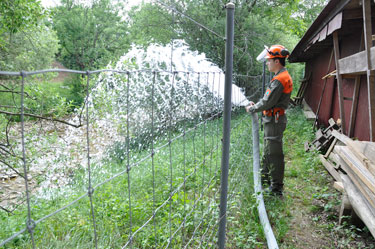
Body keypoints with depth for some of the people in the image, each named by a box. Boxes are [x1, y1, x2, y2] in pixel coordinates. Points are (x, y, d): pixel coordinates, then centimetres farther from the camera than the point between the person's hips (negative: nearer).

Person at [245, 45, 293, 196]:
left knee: (274, 154, -4)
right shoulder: (284, 76, 14)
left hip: (274, 121, -11)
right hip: (273, 120, 11)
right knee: (267, 150, 21)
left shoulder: (279, 80, -20)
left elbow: (268, 102, -20)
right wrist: (256, 105, 11)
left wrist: (252, 109, -6)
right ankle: (265, 177, 36)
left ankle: (276, 187, 5)